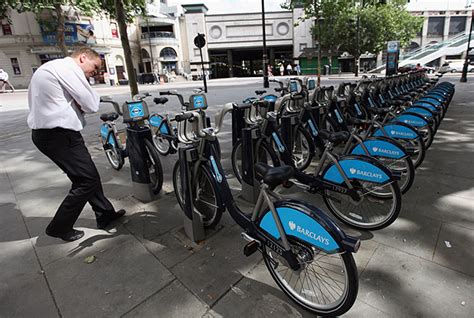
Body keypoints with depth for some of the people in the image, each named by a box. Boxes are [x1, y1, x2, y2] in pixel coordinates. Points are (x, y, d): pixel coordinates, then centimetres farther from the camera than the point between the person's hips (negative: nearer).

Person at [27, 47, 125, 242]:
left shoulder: (52, 67, 20)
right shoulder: (68, 67, -13)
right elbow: (92, 105, -16)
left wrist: (78, 105, 2)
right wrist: (82, 104, 6)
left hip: (45, 132, 11)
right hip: (59, 135, -11)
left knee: (89, 174, 16)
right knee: (87, 180, -3)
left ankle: (105, 215, 28)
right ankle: (60, 227, 12)